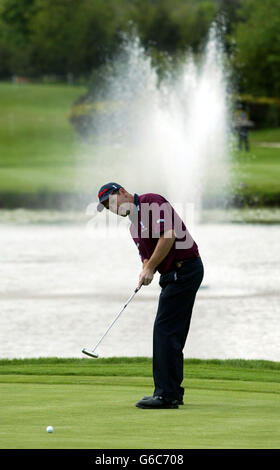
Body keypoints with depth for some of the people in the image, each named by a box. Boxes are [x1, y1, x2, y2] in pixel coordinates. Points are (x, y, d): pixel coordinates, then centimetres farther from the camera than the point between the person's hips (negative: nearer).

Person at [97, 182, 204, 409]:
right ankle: (173, 392, 16)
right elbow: (147, 256, 16)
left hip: (184, 269, -10)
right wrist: (146, 272, -7)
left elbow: (168, 235, -19)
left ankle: (166, 394, -11)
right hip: (173, 275, 10)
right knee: (172, 334, 11)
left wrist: (150, 268, -15)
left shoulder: (151, 202, -8)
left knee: (165, 330, -11)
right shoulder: (134, 226, 20)